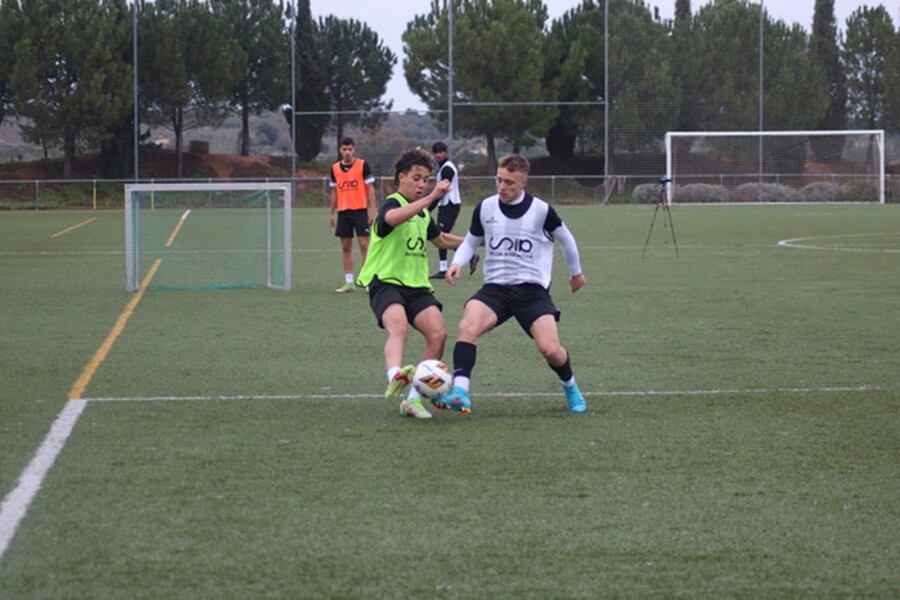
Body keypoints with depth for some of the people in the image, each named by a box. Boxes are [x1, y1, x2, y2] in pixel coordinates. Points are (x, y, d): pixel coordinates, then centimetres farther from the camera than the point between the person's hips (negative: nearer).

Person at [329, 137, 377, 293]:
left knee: (364, 244, -7)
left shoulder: (362, 165, -3)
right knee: (345, 247, 5)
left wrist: (372, 211, -9)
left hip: (360, 210, -4)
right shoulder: (335, 168, 9)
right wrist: (331, 214, 14)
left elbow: (370, 189, -3)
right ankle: (348, 282, 9)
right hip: (343, 211, 4)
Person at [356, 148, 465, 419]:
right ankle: (395, 378, -59)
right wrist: (431, 198, -40)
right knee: (398, 327, -35)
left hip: (417, 285, 7)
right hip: (386, 282, -7)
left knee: (438, 334, -13)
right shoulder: (391, 204, -7)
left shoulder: (423, 213, 19)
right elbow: (393, 218, -34)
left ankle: (412, 397, -6)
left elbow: (441, 239, 39)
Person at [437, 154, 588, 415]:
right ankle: (460, 393, -34)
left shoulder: (541, 210, -4)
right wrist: (457, 262, -3)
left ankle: (571, 389, 15)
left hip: (532, 289, -2)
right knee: (468, 326, -29)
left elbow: (566, 239, 14)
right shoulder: (485, 208, 1)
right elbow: (471, 241, 17)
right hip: (495, 287, 2)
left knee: (550, 349, -17)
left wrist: (576, 272, 28)